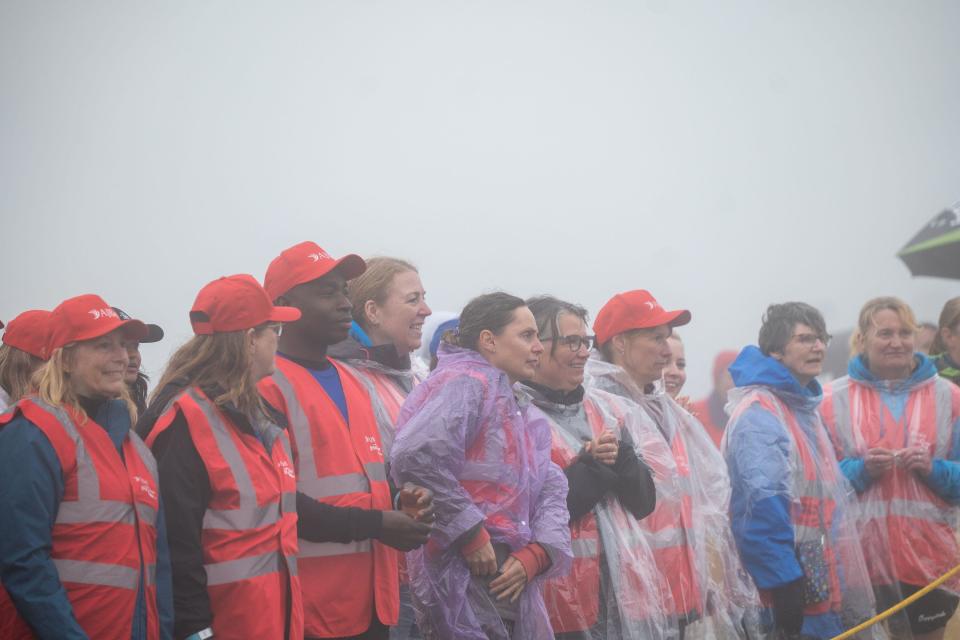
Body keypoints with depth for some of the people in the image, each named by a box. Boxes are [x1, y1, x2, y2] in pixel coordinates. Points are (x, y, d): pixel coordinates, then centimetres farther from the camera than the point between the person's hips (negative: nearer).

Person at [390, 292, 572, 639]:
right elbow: (416, 457, -26)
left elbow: (552, 490, 15)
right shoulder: (465, 383, -9)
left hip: (512, 585, 9)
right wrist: (470, 535, -20)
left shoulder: (522, 411, 21)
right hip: (463, 585, -9)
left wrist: (537, 553, -4)